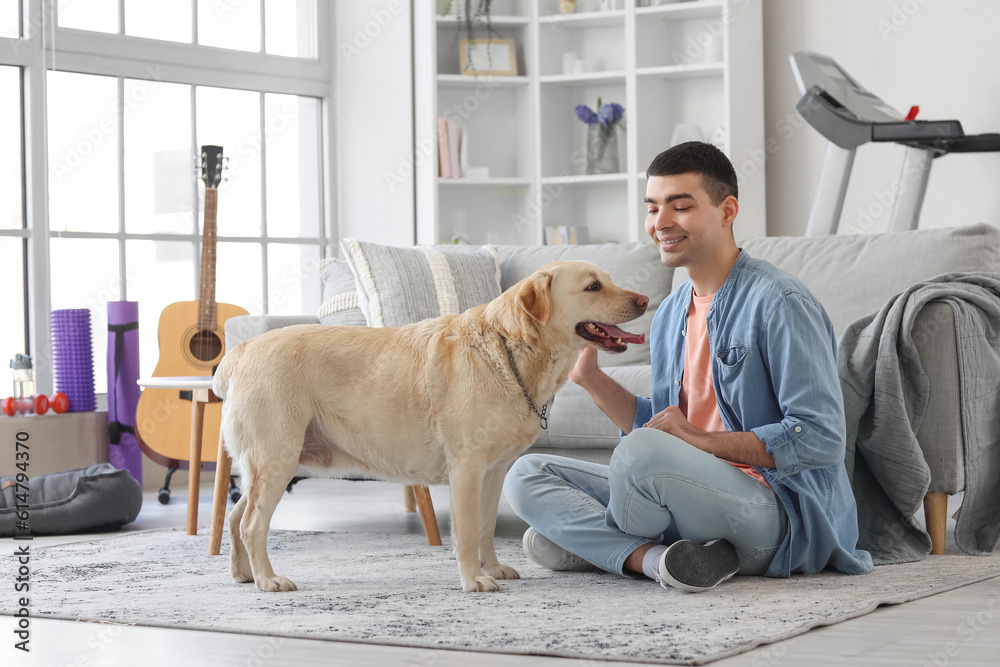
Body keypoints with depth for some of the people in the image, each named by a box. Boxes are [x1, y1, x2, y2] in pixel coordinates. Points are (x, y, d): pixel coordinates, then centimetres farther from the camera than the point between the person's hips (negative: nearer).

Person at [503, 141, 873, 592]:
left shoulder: (778, 302, -12)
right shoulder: (669, 315, 14)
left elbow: (821, 439, -18)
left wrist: (697, 440, -19)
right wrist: (589, 376, 7)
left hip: (782, 513, -9)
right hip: (693, 496, 9)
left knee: (642, 453, -35)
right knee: (526, 475, 1)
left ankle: (595, 543, -4)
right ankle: (655, 558, -19)